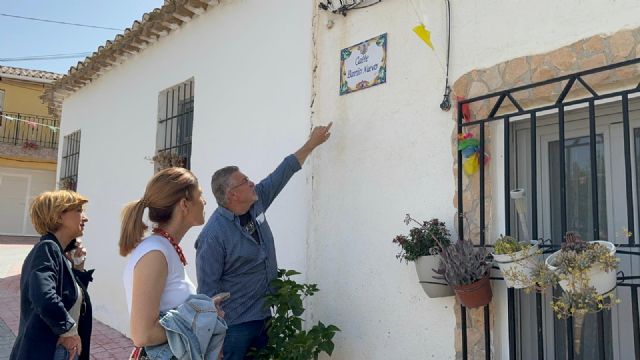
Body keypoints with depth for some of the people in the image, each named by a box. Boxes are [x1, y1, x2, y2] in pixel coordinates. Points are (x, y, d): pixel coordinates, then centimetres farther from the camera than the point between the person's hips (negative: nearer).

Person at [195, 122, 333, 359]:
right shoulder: (213, 235, -21)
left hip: (264, 316, 7)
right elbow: (208, 289, -18)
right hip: (235, 326, -7)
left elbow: (283, 172, 8)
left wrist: (312, 142, 12)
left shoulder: (256, 203, 0)